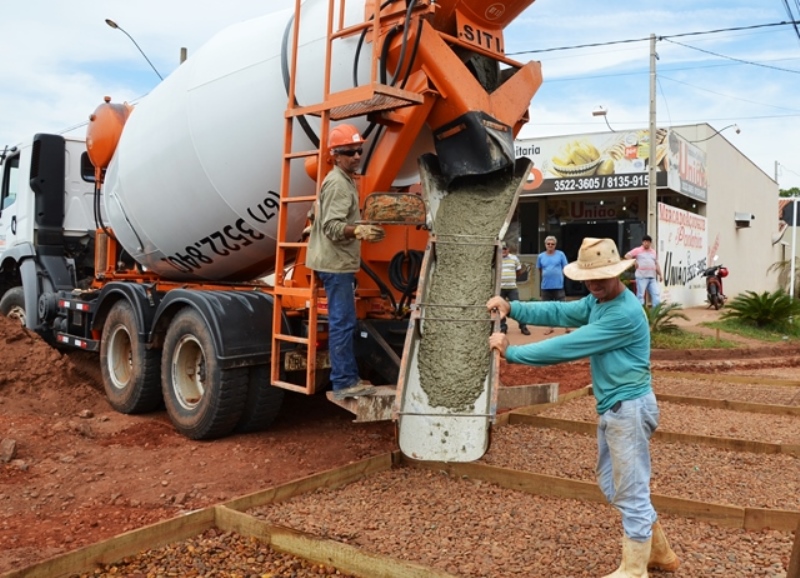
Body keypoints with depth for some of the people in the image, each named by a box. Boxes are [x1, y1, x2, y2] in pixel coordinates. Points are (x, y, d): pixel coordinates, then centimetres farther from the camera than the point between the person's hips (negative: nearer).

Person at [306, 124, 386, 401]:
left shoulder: (345, 181, 18)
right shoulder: (337, 183, -15)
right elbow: (332, 227, -25)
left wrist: (363, 227, 29)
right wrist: (360, 231, -39)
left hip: (341, 263, 11)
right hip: (336, 264, -11)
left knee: (346, 322, 15)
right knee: (342, 323, -8)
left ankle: (349, 378, 24)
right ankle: (343, 383, -3)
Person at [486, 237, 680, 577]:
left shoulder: (625, 313, -24)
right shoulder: (597, 301, 8)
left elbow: (569, 347, -25)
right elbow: (559, 313, 7)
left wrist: (511, 352, -19)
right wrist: (512, 308, -7)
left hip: (629, 408, -10)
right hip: (612, 408, 10)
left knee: (631, 492, 2)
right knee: (612, 485, 20)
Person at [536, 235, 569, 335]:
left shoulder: (560, 254, -2)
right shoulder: (541, 256, 3)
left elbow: (565, 268, 3)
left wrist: (559, 277, -4)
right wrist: (545, 277, 8)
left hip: (558, 285, -3)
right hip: (546, 286, 3)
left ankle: (567, 327, 8)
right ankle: (551, 327, 24)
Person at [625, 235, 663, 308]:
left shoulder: (653, 252, 17)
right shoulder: (638, 250, 1)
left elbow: (656, 264, 20)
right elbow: (627, 256, -4)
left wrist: (660, 275, 14)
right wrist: (634, 263, -11)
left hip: (652, 277, 5)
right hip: (641, 277, -5)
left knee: (656, 293, 1)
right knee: (640, 294, -4)